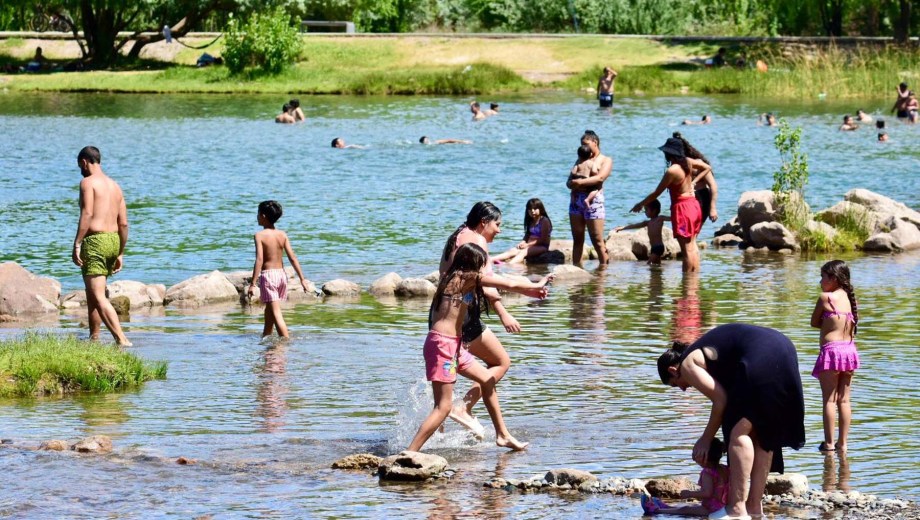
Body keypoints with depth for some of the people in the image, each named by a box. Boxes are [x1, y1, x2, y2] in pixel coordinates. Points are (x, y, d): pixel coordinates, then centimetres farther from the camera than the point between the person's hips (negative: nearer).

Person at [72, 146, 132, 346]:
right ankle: (94, 337, 29)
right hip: (113, 240, 8)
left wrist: (77, 244, -20)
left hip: (95, 241, -8)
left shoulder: (88, 182, -5)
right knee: (92, 291, 23)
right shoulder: (115, 186, 17)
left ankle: (122, 339, -26)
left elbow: (87, 214, -18)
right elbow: (123, 223, 16)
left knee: (99, 297, -13)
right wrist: (120, 254, 21)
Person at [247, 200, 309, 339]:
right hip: (281, 274, 6)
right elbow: (293, 258, 2)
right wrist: (302, 279, 5)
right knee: (269, 309, 22)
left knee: (276, 313, -8)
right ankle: (265, 337, 33)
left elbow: (259, 260, -17)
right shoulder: (282, 235, 5)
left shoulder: (259, 235, -9)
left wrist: (252, 284, -18)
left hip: (267, 275, -6)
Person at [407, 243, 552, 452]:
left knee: (487, 380, 23)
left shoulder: (454, 278, 14)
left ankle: (502, 436, 34)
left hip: (453, 345, 10)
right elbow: (511, 285, -2)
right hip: (442, 343, -10)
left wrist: (532, 290, 26)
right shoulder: (468, 277, -11)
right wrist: (536, 286, 16)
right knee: (443, 407, -10)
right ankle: (409, 455, -14)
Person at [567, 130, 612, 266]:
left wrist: (580, 182, -18)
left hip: (593, 201, -6)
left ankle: (604, 266, -2)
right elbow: (569, 182, 17)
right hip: (576, 200, 6)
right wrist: (573, 184, -7)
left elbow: (600, 178, -12)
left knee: (597, 240, -7)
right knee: (577, 239, 5)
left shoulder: (605, 160, 6)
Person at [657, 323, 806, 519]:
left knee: (738, 431, -3)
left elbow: (721, 400, 1)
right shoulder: (704, 352, 33)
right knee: (761, 433, 17)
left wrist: (706, 439, 12)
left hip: (762, 360, -10)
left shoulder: (687, 365, 7)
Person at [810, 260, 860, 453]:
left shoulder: (825, 298, -7)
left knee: (829, 399, 0)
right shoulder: (850, 298, 9)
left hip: (831, 350, -6)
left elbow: (814, 323, 2)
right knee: (844, 400, 10)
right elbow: (852, 325, 11)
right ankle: (842, 443, 12)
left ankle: (829, 443, 0)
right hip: (849, 350, 6)